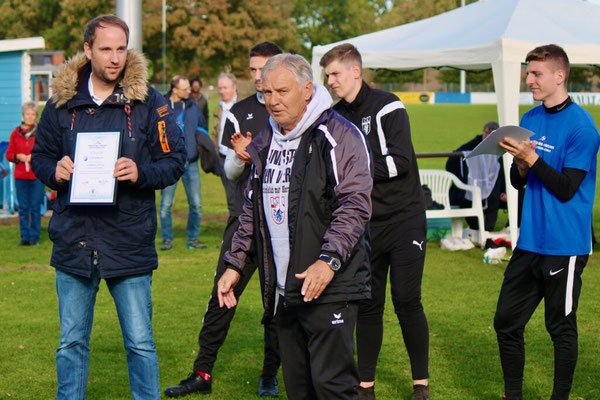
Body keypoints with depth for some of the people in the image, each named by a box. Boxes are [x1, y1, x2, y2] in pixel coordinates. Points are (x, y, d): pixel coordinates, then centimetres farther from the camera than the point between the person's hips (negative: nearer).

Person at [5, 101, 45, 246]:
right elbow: (9, 154, 11)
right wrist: (18, 157, -8)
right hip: (20, 176, 2)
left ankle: (35, 237, 6)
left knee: (35, 207, -2)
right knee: (23, 208, 3)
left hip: (37, 176, -2)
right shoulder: (15, 133, 8)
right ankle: (25, 237, 9)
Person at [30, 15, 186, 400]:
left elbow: (176, 158, 0)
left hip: (129, 242, -2)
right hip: (74, 241, 3)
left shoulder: (147, 101, -2)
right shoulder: (63, 100, 5)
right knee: (71, 342, 11)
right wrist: (54, 170, -7)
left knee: (140, 343, 2)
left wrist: (141, 173, -18)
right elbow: (40, 155, 15)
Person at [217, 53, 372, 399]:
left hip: (330, 289, -7)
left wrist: (328, 260, -27)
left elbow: (355, 204, -16)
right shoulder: (265, 143, 16)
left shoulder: (339, 136, -8)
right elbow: (252, 212, 25)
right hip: (283, 292, 7)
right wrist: (235, 265, 20)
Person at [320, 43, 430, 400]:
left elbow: (400, 162, -18)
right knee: (368, 304, 7)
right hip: (365, 224, 5)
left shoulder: (387, 107, -9)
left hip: (404, 219, -5)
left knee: (407, 301, -7)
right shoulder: (337, 116, 9)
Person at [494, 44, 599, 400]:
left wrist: (532, 157, -23)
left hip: (564, 246, -7)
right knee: (506, 322, 9)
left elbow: (566, 188, -14)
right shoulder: (530, 120, 10)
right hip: (530, 242, 7)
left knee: (561, 328, 4)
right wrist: (521, 164, -9)